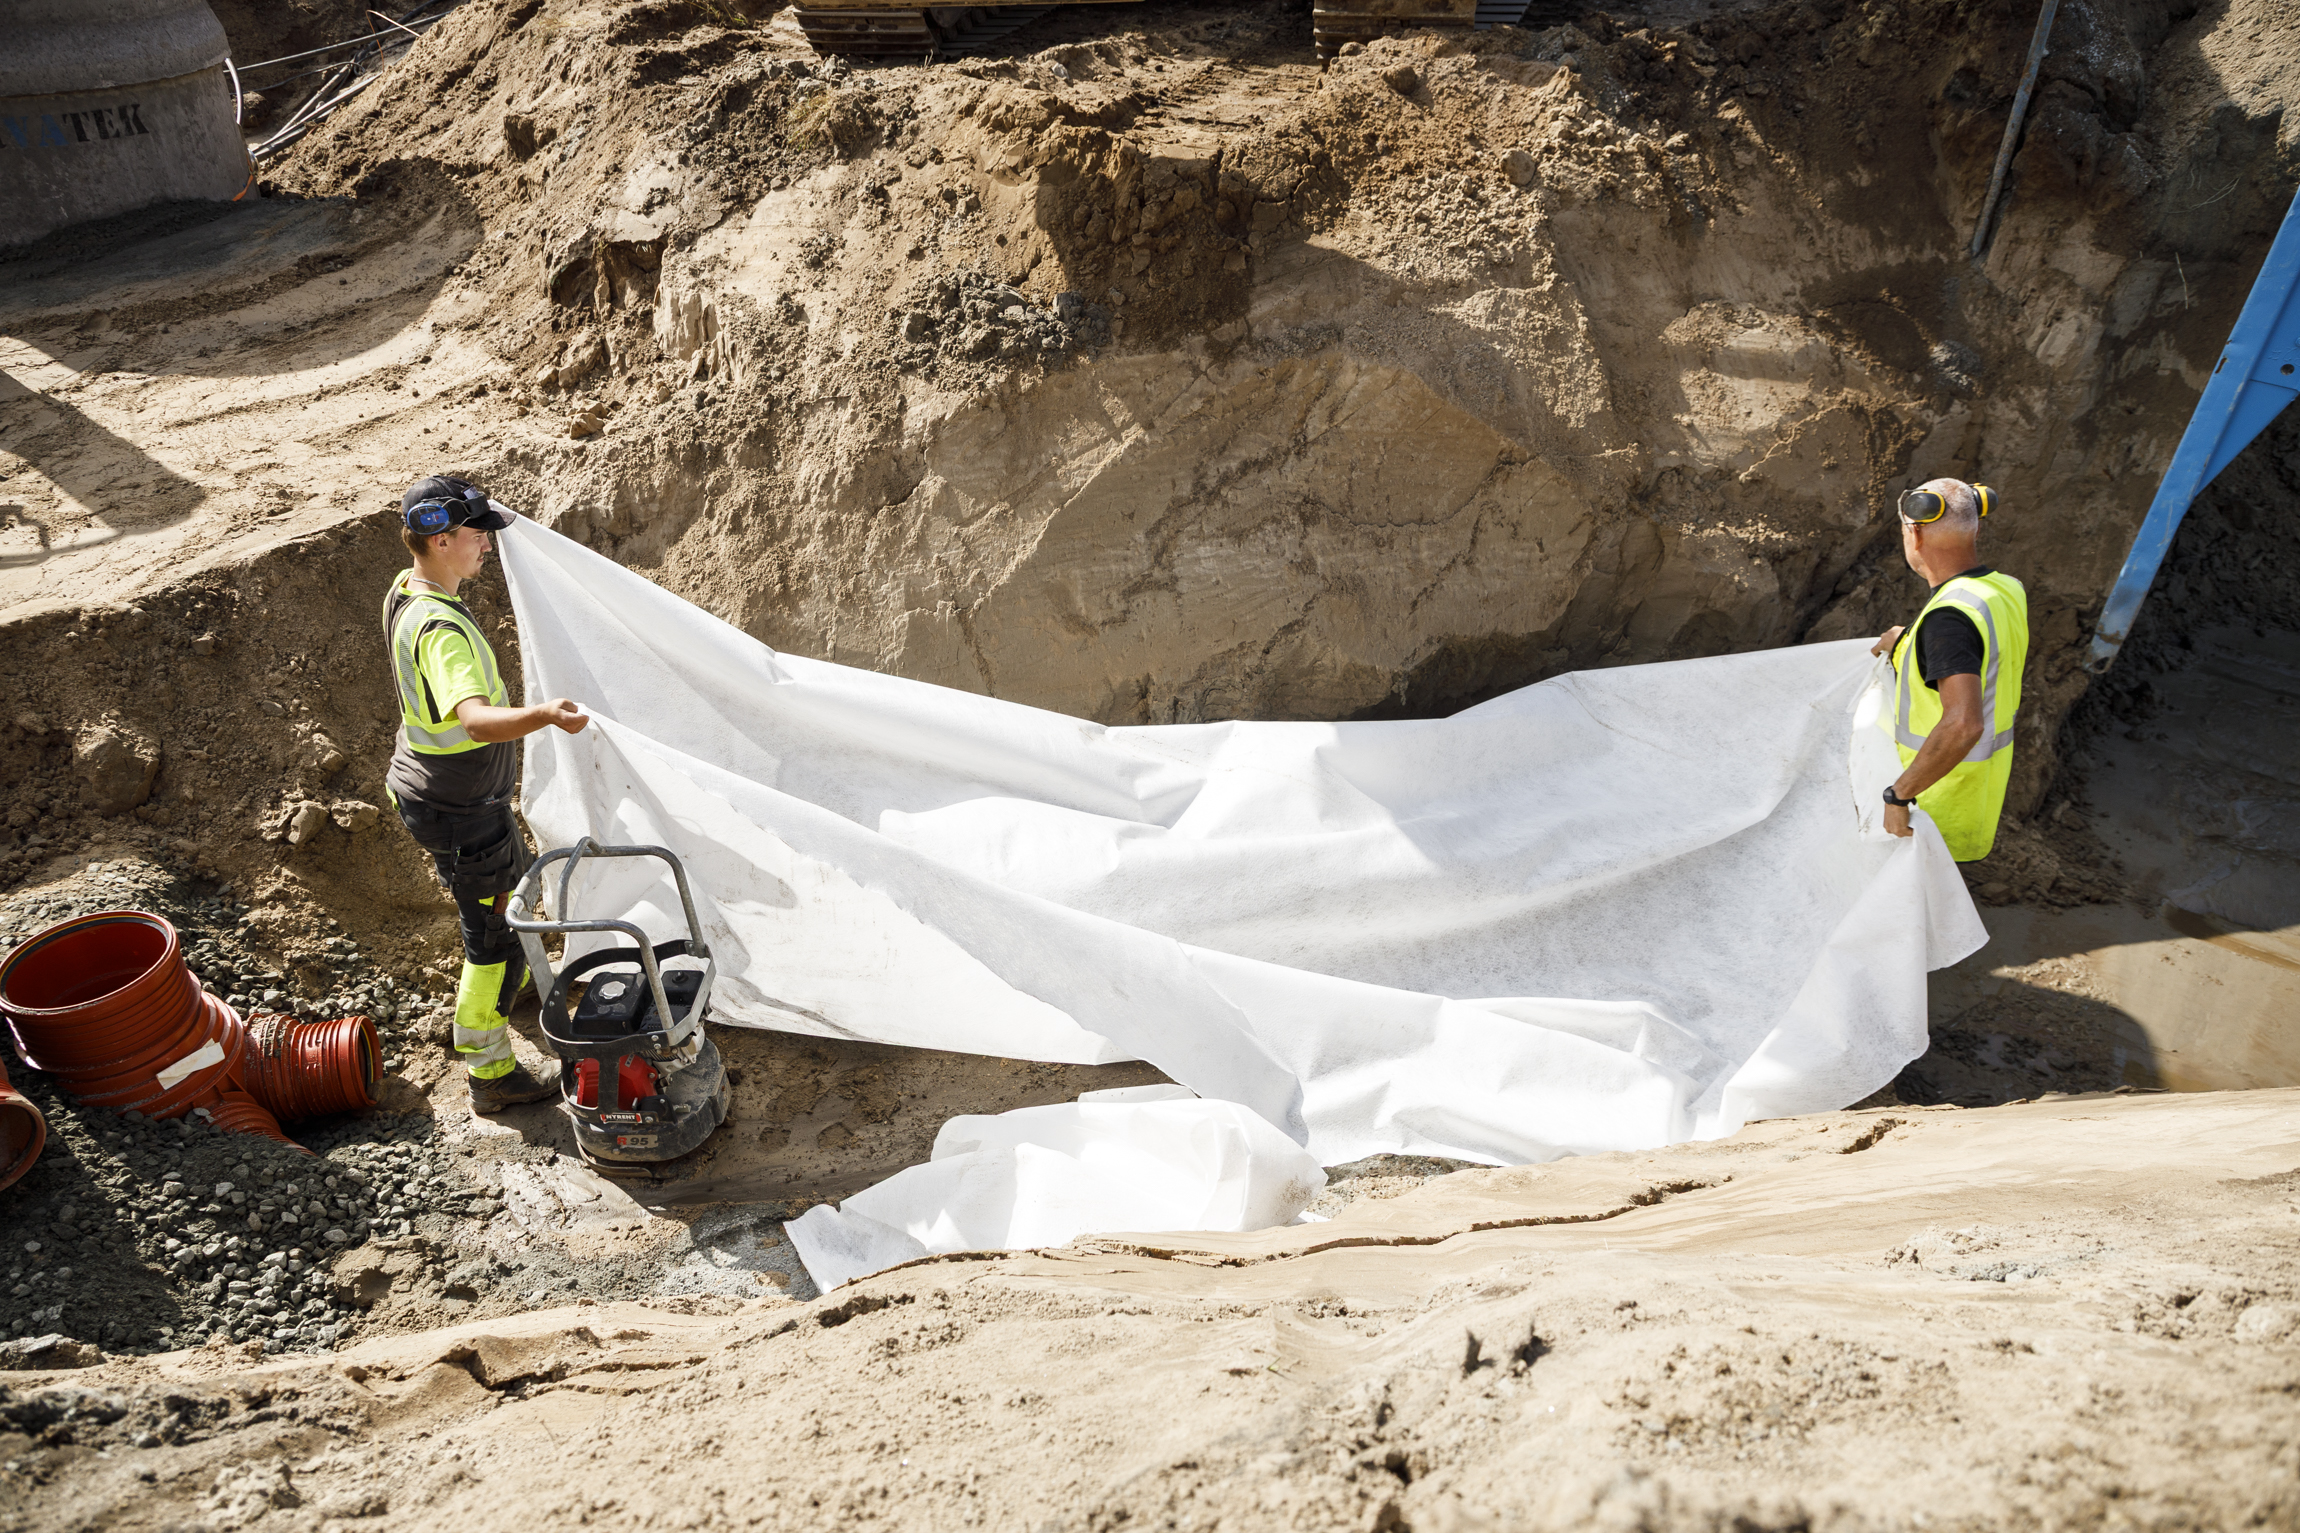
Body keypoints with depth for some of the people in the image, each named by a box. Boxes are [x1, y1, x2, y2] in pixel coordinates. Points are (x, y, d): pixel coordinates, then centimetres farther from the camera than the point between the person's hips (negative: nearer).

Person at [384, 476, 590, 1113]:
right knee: (497, 936, 3)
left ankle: (504, 981, 58)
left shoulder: (405, 591, -2)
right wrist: (544, 715, -68)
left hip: (427, 784, 10)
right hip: (460, 810, -10)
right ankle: (490, 1075, 17)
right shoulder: (441, 628, -34)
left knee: (512, 885, 33)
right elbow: (477, 720, -51)